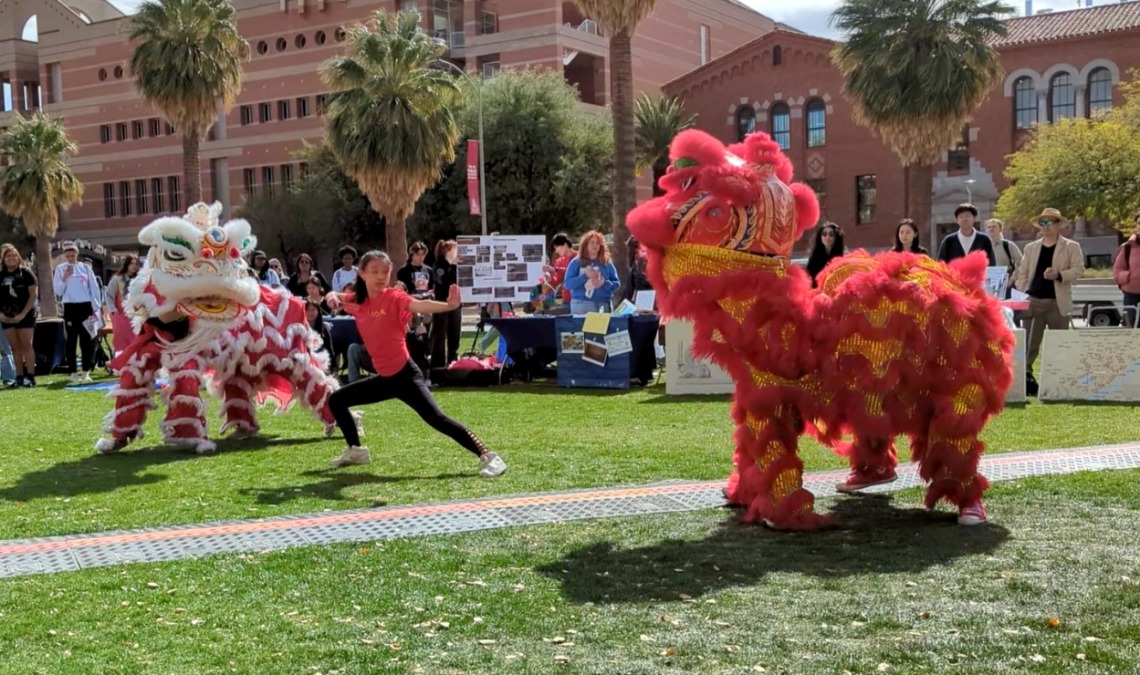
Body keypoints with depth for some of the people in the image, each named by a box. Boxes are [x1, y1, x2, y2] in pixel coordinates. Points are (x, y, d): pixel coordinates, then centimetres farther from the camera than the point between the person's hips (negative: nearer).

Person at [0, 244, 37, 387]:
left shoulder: (26, 273, -3)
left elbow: (33, 295, -7)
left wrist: (23, 314, -13)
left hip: (25, 316, -4)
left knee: (26, 346, -3)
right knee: (15, 348, 6)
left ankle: (30, 377, -3)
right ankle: (19, 377, 10)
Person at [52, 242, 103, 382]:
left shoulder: (86, 267, 7)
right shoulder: (60, 269, 4)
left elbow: (94, 288, 7)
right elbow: (58, 291, 1)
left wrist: (95, 307, 1)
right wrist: (64, 278, -13)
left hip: (86, 306, 1)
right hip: (70, 307, -1)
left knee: (87, 338, 1)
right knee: (72, 340, 2)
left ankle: (86, 371, 8)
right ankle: (73, 372, 6)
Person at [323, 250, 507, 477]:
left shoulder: (394, 297, -14)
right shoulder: (358, 301, 4)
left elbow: (420, 306, -32)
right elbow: (334, 297, 21)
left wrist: (448, 305, -53)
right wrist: (332, 297, -6)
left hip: (405, 375, -7)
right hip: (384, 378, 8)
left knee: (436, 419, -20)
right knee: (336, 400, 18)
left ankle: (488, 457, -19)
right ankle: (356, 451, 33)